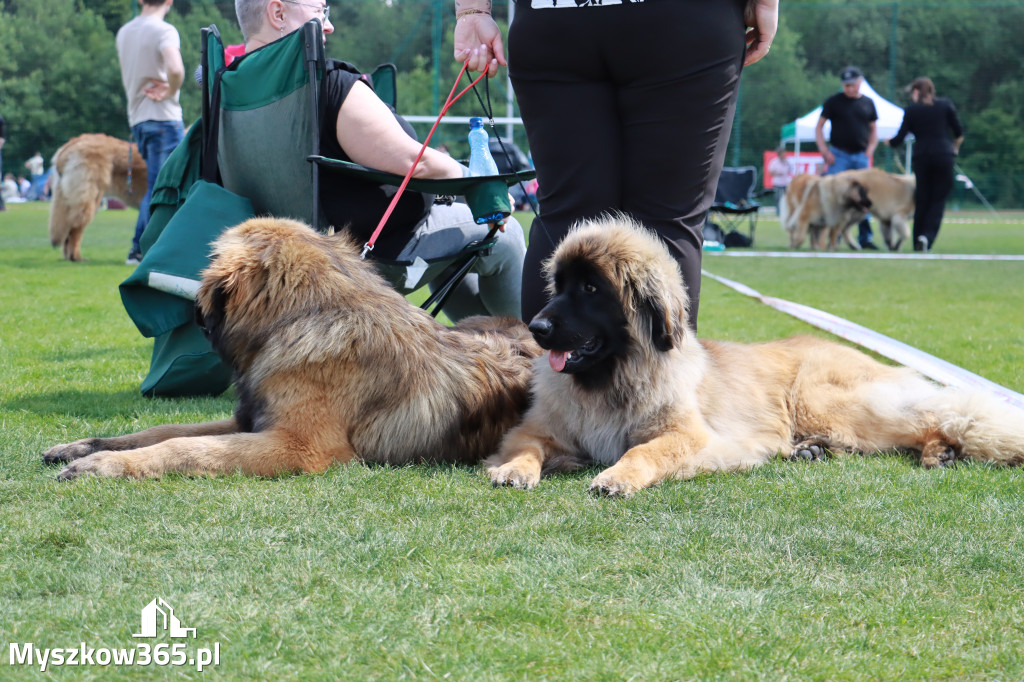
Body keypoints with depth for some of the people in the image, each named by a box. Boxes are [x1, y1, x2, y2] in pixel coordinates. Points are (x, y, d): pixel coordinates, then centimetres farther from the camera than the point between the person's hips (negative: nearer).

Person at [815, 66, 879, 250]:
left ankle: (865, 237, 8)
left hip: (861, 157, 3)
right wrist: (824, 151, -7)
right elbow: (819, 127, 4)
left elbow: (873, 130, 18)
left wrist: (869, 151, 3)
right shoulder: (834, 102, 1)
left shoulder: (868, 103, 10)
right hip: (838, 156, -3)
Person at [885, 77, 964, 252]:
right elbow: (959, 131, 4)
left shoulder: (911, 110, 1)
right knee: (938, 199, 2)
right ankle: (927, 237, -18)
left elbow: (899, 138, 0)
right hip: (944, 156, 0)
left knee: (922, 200, 10)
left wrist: (889, 141, 22)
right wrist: (955, 147, 23)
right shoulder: (945, 104, 3)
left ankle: (918, 241, 10)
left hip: (922, 157, 1)